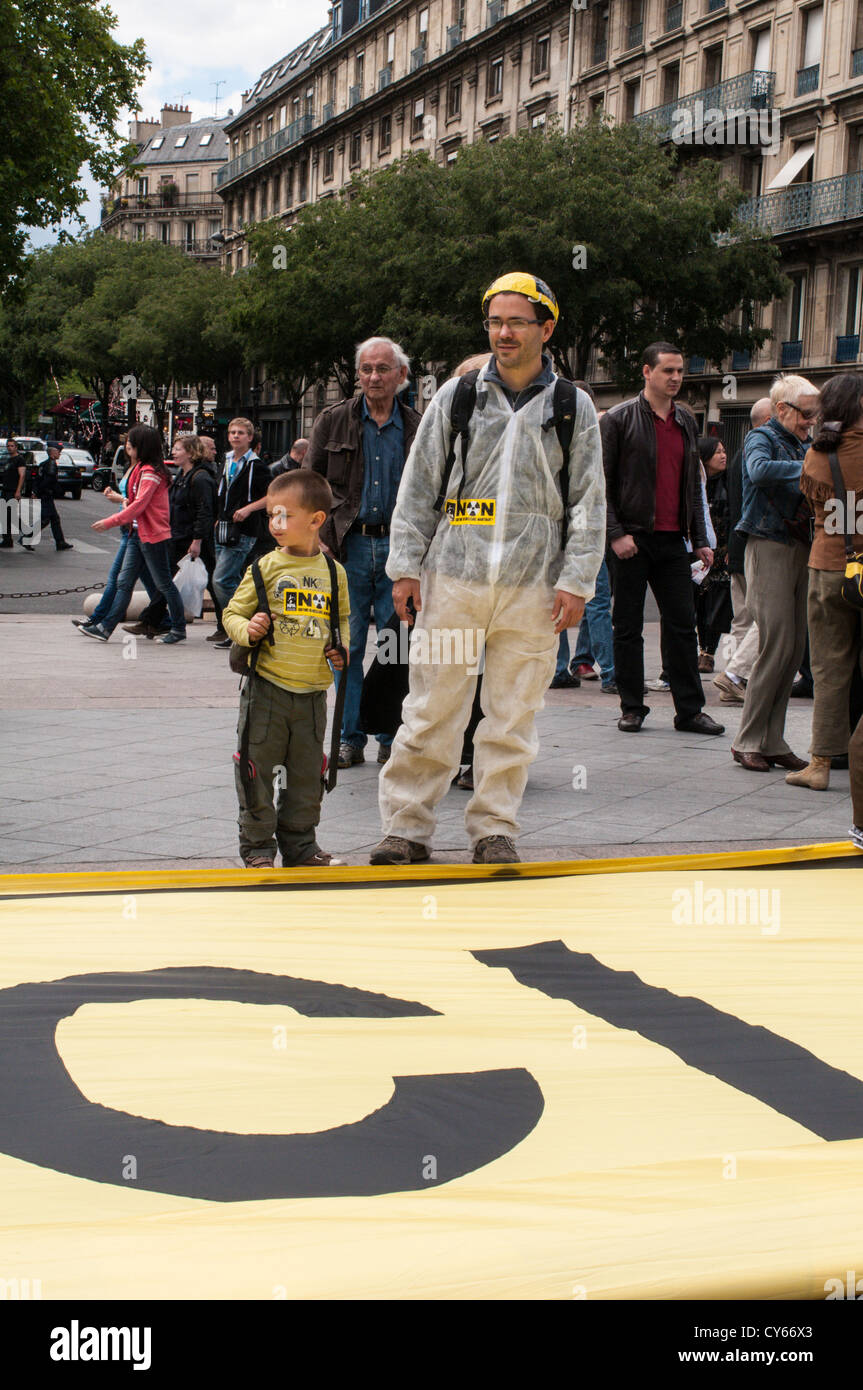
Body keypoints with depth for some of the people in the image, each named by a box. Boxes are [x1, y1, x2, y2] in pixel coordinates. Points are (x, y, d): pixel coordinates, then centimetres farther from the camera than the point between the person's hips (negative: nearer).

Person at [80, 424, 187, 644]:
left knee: (163, 583, 0)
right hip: (138, 533, 10)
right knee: (124, 581, 6)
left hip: (153, 535, -10)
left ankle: (179, 629, 11)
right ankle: (106, 627, 6)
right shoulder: (140, 469, 14)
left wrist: (110, 522, -19)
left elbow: (139, 505, -21)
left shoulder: (150, 472, -16)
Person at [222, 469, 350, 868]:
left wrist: (340, 649, 4)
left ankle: (299, 843, 24)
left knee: (306, 773, 10)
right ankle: (257, 846, 13)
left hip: (313, 691, 2)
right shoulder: (266, 567, -3)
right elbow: (233, 613, 2)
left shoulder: (333, 572, 5)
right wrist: (247, 630, -18)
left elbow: (342, 618, 20)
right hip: (267, 686, -2)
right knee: (258, 767, 1)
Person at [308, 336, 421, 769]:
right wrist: (317, 536, -4)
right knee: (347, 644, 1)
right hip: (349, 545, 0)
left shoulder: (417, 428, 8)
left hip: (398, 547, 0)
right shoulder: (334, 421, 7)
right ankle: (350, 738, 9)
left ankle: (392, 737, 12)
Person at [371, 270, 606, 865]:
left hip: (534, 590, 0)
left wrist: (576, 582, -1)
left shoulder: (574, 408, 7)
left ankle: (494, 828, 17)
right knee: (432, 709, 0)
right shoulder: (455, 397, 7)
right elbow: (418, 488, 8)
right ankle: (407, 826, 9)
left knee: (514, 716, 5)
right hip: (452, 579, 0)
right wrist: (406, 567, 2)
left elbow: (589, 504, 6)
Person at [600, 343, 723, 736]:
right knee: (628, 626, 2)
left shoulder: (686, 422, 14)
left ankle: (689, 710, 9)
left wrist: (699, 540, 12)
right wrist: (615, 534, -14)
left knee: (682, 625, 4)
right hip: (632, 538, -5)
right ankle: (632, 707, 12)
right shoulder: (619, 419, -3)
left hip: (673, 540, 5)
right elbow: (601, 483, -5)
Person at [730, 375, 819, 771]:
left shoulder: (803, 445, 19)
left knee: (795, 647, 4)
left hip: (801, 548, 7)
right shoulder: (761, 438, -3)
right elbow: (759, 470, -26)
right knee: (777, 644, -12)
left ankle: (772, 741, 9)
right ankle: (747, 741, -4)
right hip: (769, 546, -7)